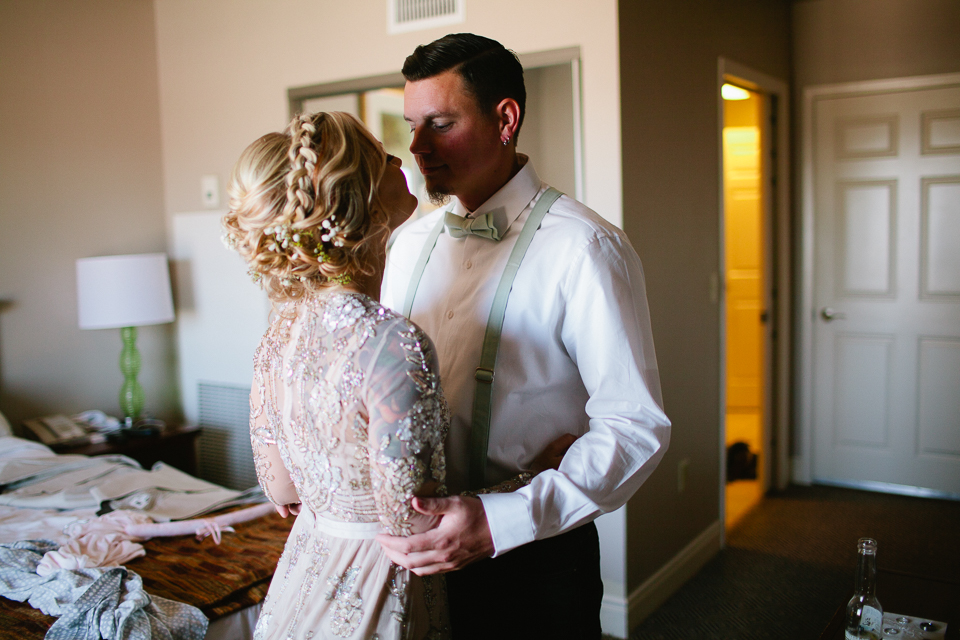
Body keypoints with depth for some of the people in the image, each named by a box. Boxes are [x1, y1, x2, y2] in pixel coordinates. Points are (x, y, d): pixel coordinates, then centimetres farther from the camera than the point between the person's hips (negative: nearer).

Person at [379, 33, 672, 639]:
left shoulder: (584, 248, -16)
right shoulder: (408, 242, 6)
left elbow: (635, 427, -20)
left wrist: (499, 523, -28)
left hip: (531, 557, -5)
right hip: (415, 546, 6)